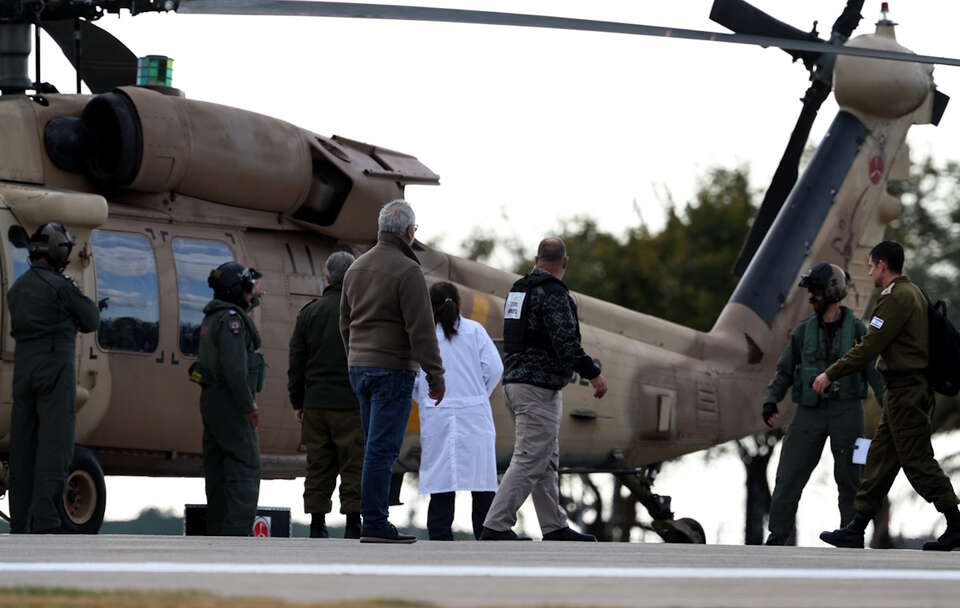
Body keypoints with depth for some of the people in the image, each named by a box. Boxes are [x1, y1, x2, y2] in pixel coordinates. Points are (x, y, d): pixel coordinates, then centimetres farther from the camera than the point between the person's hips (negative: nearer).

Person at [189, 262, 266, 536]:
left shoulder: (212, 318, 17)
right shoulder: (231, 319, -15)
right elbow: (234, 367, -23)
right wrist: (249, 405, -19)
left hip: (211, 399, 10)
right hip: (231, 403, -10)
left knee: (217, 468, 10)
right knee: (245, 467, -10)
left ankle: (216, 531, 12)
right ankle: (236, 532, -18)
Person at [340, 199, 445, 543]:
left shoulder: (357, 267, 13)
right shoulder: (407, 270, -13)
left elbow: (345, 322, 20)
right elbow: (421, 329, -16)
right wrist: (435, 375, -13)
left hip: (359, 367, 8)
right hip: (393, 369, -8)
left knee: (376, 447, 13)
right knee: (382, 448, -9)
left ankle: (376, 519, 12)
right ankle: (374, 523, -11)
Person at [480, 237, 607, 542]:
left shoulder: (518, 289, 15)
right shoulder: (553, 292, -14)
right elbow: (566, 342, -22)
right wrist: (593, 373, -14)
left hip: (514, 380, 10)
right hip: (539, 388, -10)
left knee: (547, 461, 15)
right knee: (529, 460, -10)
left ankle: (555, 528, 18)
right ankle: (495, 528, -14)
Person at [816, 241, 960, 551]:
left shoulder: (896, 299, -16)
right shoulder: (913, 292, 16)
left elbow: (869, 347, -19)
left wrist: (831, 375, -14)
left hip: (905, 390, -10)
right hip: (908, 388, 10)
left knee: (917, 461, -7)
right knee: (880, 457, 10)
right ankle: (856, 529, 11)